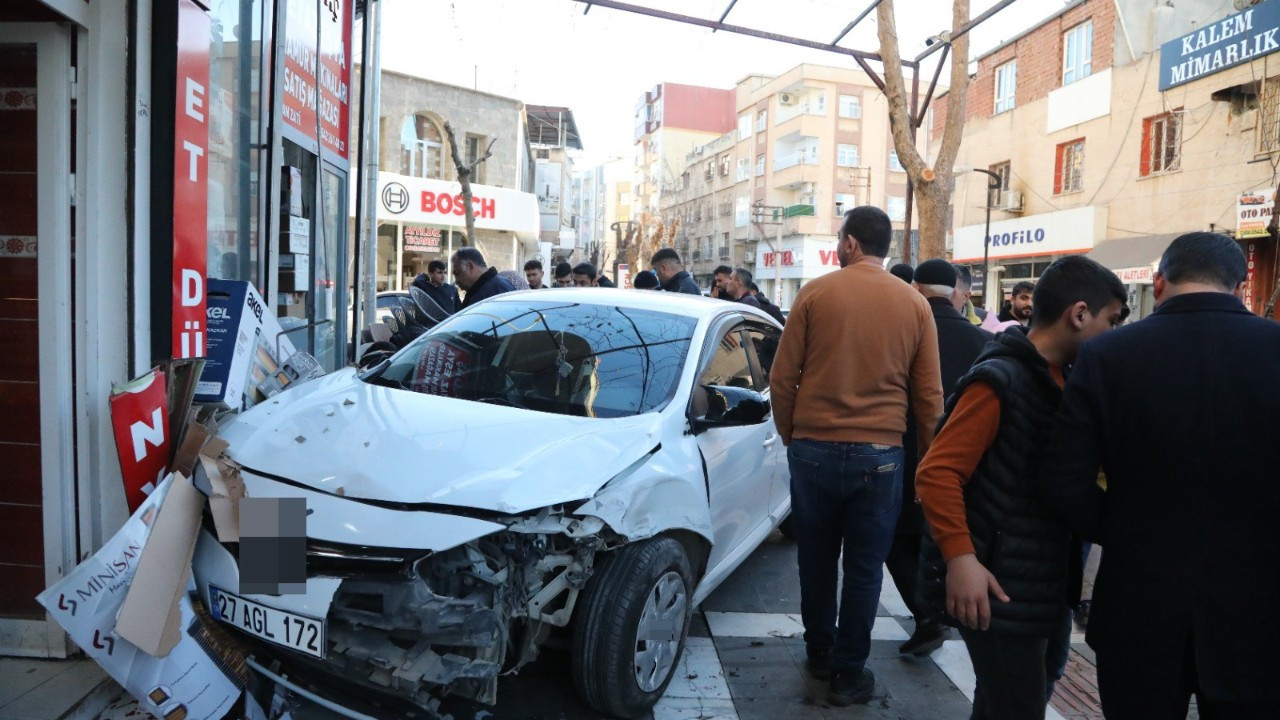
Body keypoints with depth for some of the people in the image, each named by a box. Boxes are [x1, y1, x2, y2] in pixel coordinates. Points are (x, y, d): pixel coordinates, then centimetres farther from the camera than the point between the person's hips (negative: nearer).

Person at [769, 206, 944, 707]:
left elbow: (782, 378, -3)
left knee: (816, 559, 16)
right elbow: (930, 395, 4)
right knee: (864, 567, 10)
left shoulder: (816, 292, -3)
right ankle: (849, 673, 18)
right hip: (880, 454, 0)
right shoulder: (915, 304, 2)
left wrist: (789, 435, 11)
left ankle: (819, 653, 31)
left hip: (814, 448, 0)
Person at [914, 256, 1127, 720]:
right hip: (1000, 588, -9)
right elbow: (937, 472, -24)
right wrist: (960, 556, -31)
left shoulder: (1061, 381, 10)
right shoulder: (1000, 381, -18)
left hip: (1040, 584, 9)